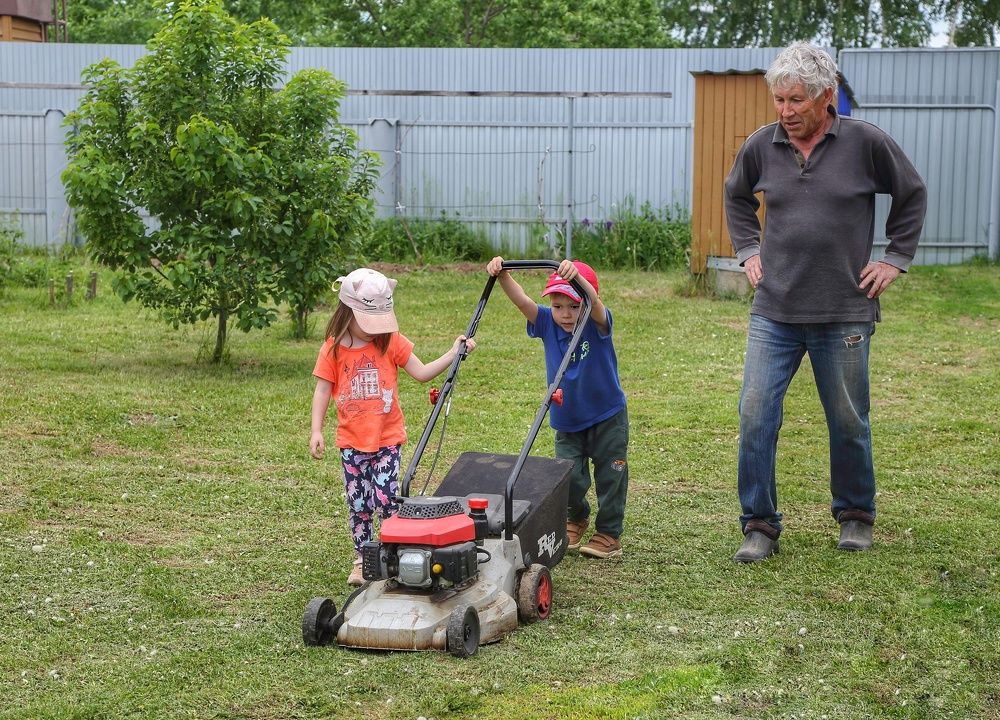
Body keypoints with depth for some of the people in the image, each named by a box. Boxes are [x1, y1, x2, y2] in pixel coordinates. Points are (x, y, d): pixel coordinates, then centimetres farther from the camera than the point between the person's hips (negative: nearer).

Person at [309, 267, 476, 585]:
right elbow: (323, 391, -1)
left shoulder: (391, 342, -2)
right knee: (358, 504, 6)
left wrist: (454, 353, -9)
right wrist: (316, 431, -8)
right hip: (352, 441, 1)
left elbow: (422, 372, 0)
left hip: (387, 438, -1)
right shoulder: (333, 349, -3)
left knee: (386, 500, -8)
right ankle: (361, 559, 20)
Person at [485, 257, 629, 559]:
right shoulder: (547, 322, -10)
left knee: (610, 478, 8)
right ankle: (576, 519, 35)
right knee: (568, 479, 6)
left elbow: (594, 302, -42)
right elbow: (522, 300, -25)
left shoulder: (597, 324, -20)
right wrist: (502, 275, -43)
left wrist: (577, 275, -61)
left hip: (607, 417, -3)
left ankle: (609, 534, 24)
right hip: (567, 421, 3)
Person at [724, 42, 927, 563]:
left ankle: (856, 516, 30)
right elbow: (736, 197, 21)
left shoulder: (865, 142, -7)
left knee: (849, 422, 10)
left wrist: (895, 259, 4)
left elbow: (912, 194, 8)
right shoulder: (760, 146, 0)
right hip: (773, 313, 2)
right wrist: (748, 251, 11)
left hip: (844, 315, -2)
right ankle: (759, 525, 7)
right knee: (755, 416, -5)